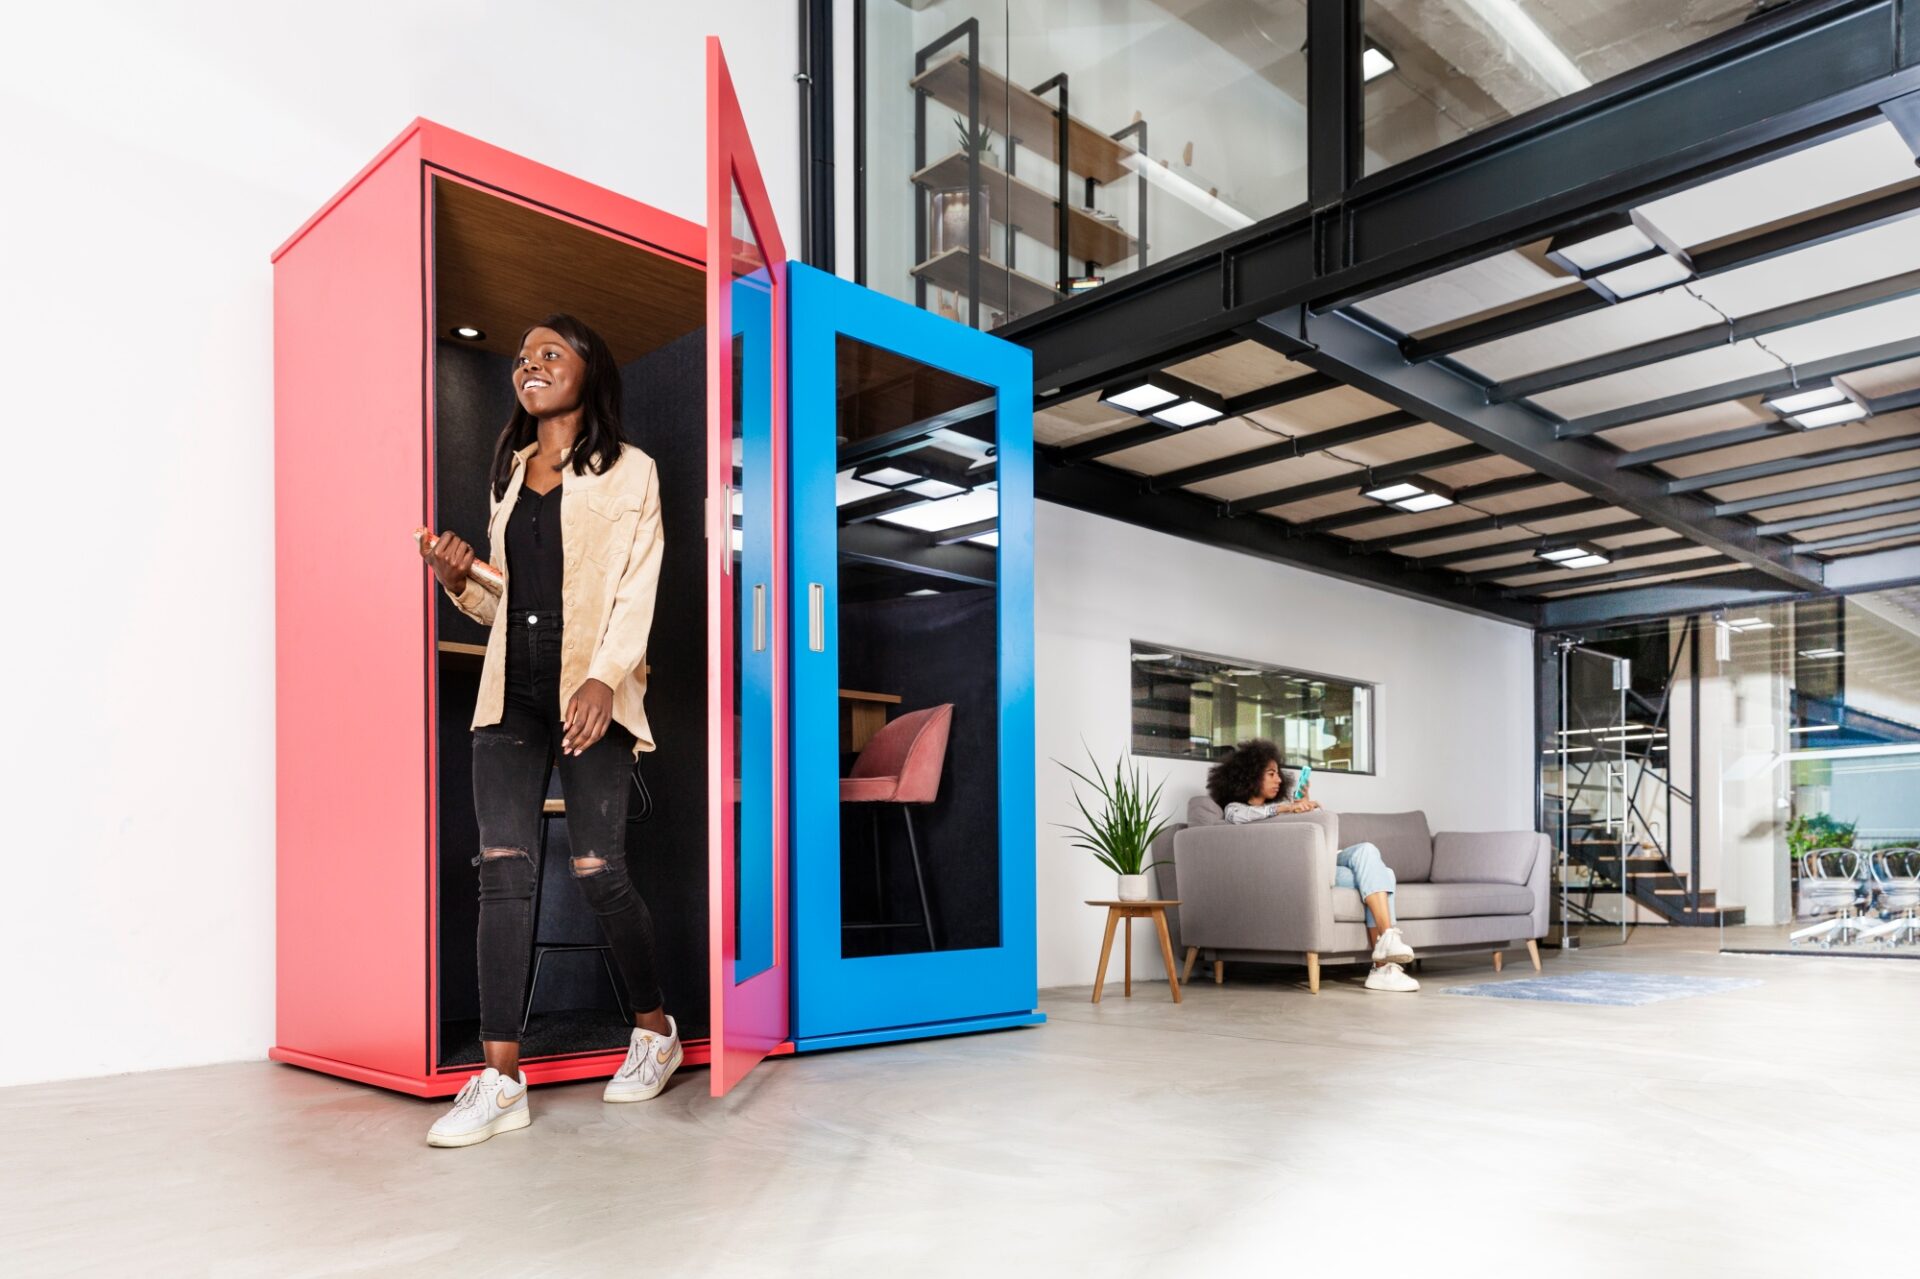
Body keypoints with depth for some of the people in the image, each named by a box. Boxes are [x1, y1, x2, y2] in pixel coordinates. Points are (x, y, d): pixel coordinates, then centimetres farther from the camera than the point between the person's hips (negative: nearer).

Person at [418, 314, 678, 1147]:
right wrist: (458, 579, 2)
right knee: (503, 867, -6)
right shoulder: (508, 474, 20)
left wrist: (604, 679, -21)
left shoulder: (629, 471, 4)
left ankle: (654, 1029, 18)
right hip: (510, 695, 5)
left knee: (597, 869, -4)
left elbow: (637, 590, -6)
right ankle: (501, 1079, -4)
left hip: (589, 694, -4)